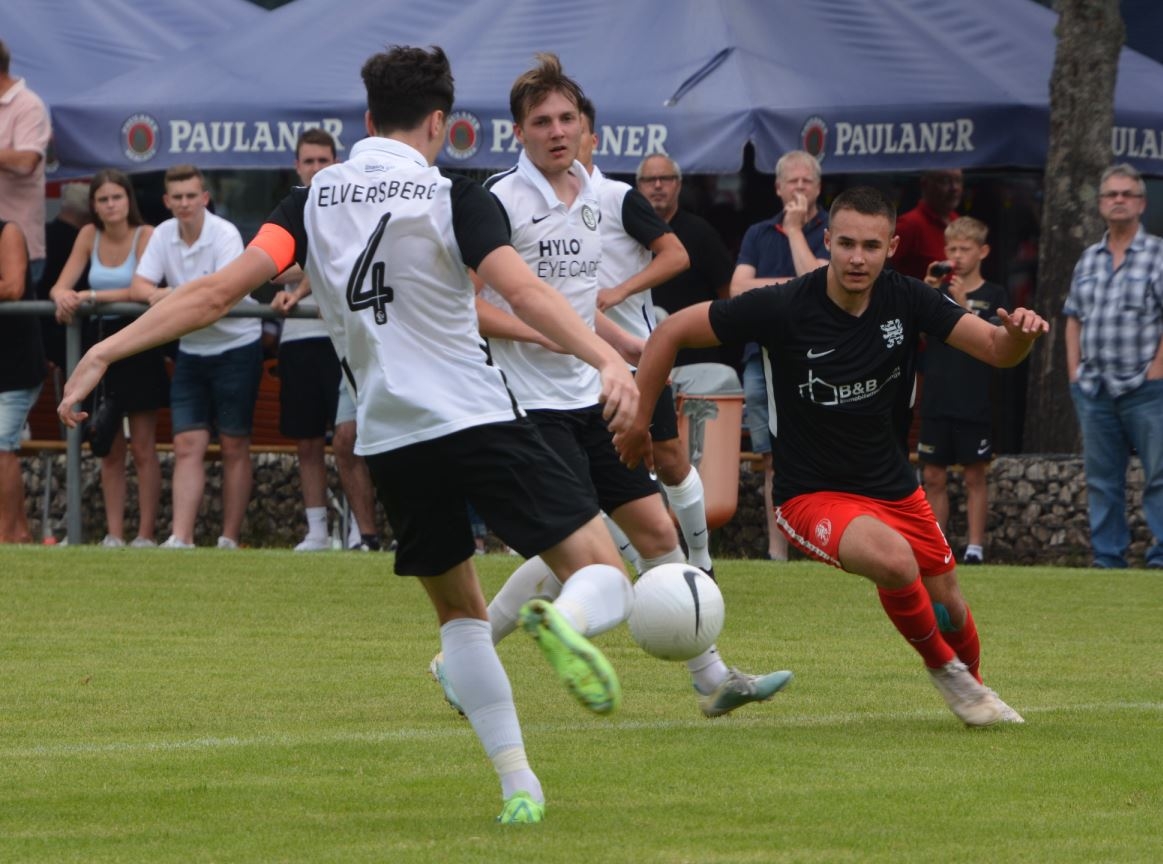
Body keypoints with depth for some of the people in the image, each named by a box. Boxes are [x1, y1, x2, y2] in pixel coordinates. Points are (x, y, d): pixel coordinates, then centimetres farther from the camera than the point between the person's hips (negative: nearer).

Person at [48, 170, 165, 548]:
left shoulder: (146, 236, -10)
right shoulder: (90, 235, 5)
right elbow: (60, 286, 0)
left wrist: (91, 296, -29)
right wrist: (65, 297, -23)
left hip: (139, 343, -5)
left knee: (143, 449, -1)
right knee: (109, 450, 7)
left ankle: (146, 534, 1)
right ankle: (114, 534, 10)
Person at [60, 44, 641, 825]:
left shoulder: (316, 200, 6)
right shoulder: (454, 199, -5)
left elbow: (222, 289, -4)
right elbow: (524, 292, -21)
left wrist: (107, 351, -4)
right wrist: (608, 360, -31)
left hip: (391, 440, 4)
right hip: (480, 419, -4)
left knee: (460, 611, 23)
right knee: (605, 579, -3)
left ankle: (518, 783, 11)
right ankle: (564, 621, -39)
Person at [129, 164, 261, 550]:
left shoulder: (225, 235, -17)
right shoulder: (163, 235, 1)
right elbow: (138, 287, -3)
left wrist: (174, 296, -37)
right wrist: (155, 294, -26)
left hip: (236, 348, -5)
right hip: (191, 351, 5)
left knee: (234, 447, 2)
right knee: (187, 446, -3)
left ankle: (229, 539, 7)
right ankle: (181, 538, -9)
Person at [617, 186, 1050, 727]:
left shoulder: (905, 300, -10)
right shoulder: (783, 307, -22)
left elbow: (996, 350, -11)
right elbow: (672, 332, -14)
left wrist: (1018, 333, -35)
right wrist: (637, 420, -11)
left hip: (892, 483, 5)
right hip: (811, 494, -5)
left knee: (948, 607, 13)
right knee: (894, 560, -32)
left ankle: (973, 687, 48)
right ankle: (943, 668, -4)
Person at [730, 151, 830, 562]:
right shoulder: (758, 234, 16)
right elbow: (739, 288, 4)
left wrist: (795, 230, -5)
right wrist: (793, 285, -5)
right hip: (762, 357, 4)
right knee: (774, 463, 5)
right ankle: (777, 552, 7)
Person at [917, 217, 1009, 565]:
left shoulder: (994, 296, 1)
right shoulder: (937, 292, 11)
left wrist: (962, 304, -18)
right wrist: (927, 289, -13)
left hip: (975, 403, -4)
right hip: (937, 402, 4)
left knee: (974, 475, 0)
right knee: (933, 476, 4)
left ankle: (975, 547, 3)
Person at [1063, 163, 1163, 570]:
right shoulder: (1088, 259, 15)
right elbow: (1073, 318, 19)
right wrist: (1074, 370, 9)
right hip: (1093, 387, 6)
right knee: (1101, 480, 8)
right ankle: (1107, 559, 13)